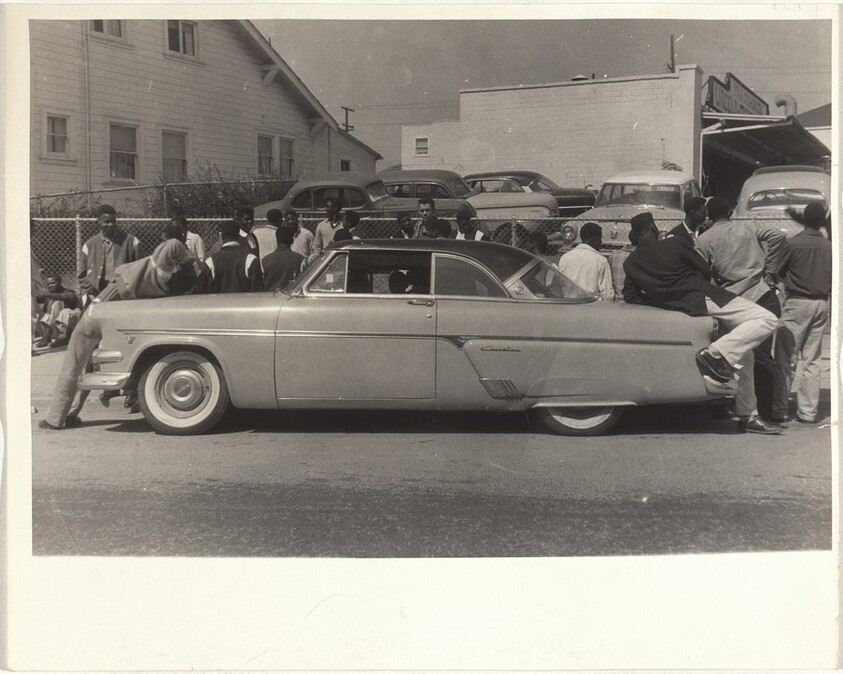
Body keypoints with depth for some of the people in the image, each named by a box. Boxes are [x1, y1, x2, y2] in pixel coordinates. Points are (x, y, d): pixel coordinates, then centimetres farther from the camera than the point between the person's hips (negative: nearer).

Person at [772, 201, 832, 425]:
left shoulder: (794, 243, -10)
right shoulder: (829, 247, 3)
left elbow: (779, 271, 1)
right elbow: (833, 278, 11)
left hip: (797, 303, -4)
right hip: (821, 304, 4)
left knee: (786, 359, -1)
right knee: (812, 360, 9)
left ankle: (779, 410, -3)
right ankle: (808, 412, 9)